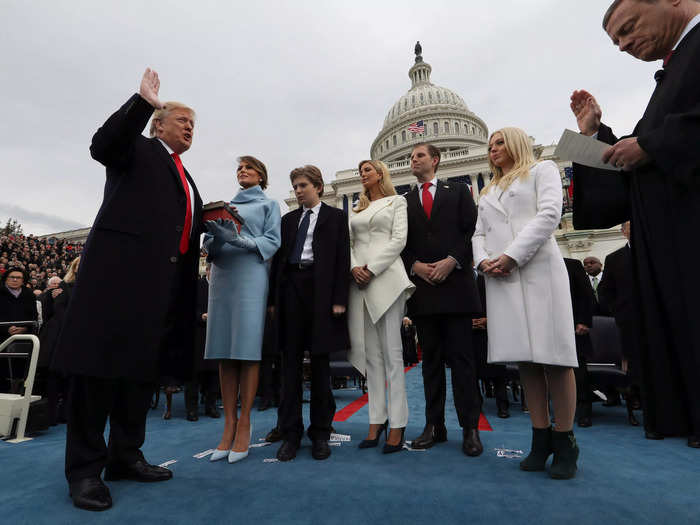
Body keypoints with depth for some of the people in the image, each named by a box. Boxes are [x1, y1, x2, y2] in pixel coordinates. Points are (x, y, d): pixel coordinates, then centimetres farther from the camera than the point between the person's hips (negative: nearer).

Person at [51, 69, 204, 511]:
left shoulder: (186, 179, 27)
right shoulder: (138, 149, 9)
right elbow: (103, 145, -13)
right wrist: (144, 102, -17)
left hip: (165, 282, 8)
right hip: (120, 269, -7)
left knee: (144, 367, 10)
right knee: (100, 363, -3)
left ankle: (125, 456, 22)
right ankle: (85, 468, 9)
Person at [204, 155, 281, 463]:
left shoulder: (268, 204, 14)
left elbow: (272, 242, 0)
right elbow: (208, 244, 16)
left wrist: (239, 240, -15)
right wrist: (217, 237, -7)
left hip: (251, 276, -4)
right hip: (222, 274, 4)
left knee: (247, 350, -7)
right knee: (224, 351, 1)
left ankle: (244, 424, 1)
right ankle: (229, 424, 7)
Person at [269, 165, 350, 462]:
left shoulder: (335, 217, 8)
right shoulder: (288, 220, 19)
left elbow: (342, 259, 0)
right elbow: (278, 259, 15)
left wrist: (339, 299, -10)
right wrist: (273, 298, 6)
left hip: (321, 290, -3)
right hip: (291, 288, 3)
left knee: (320, 363, 3)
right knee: (290, 362, 4)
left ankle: (320, 433, 16)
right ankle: (291, 433, 14)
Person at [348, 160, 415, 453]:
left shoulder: (397, 201, 11)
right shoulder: (357, 209, 24)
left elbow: (399, 239, -2)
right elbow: (349, 243, 16)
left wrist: (372, 268, -12)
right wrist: (354, 267, -5)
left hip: (386, 277, -5)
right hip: (359, 282, 5)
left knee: (391, 352, -6)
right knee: (370, 353, 4)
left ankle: (397, 424, 0)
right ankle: (377, 420, 10)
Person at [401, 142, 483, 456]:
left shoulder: (458, 192, 12)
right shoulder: (404, 201, 16)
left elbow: (473, 231, 2)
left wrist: (452, 261, -11)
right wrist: (416, 266, -8)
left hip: (455, 284, -2)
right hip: (422, 288, 2)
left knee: (461, 357, 0)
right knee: (431, 359, 7)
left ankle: (470, 428, 9)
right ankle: (434, 426, 14)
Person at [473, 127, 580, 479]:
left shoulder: (542, 170, 13)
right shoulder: (487, 192, 27)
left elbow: (549, 214, -4)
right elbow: (479, 234, 19)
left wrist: (513, 255, -13)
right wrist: (483, 261, -3)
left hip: (538, 269, -4)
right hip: (500, 278, 5)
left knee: (553, 354, -6)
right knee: (525, 358, 3)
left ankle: (565, 442, 6)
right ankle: (541, 439, 10)